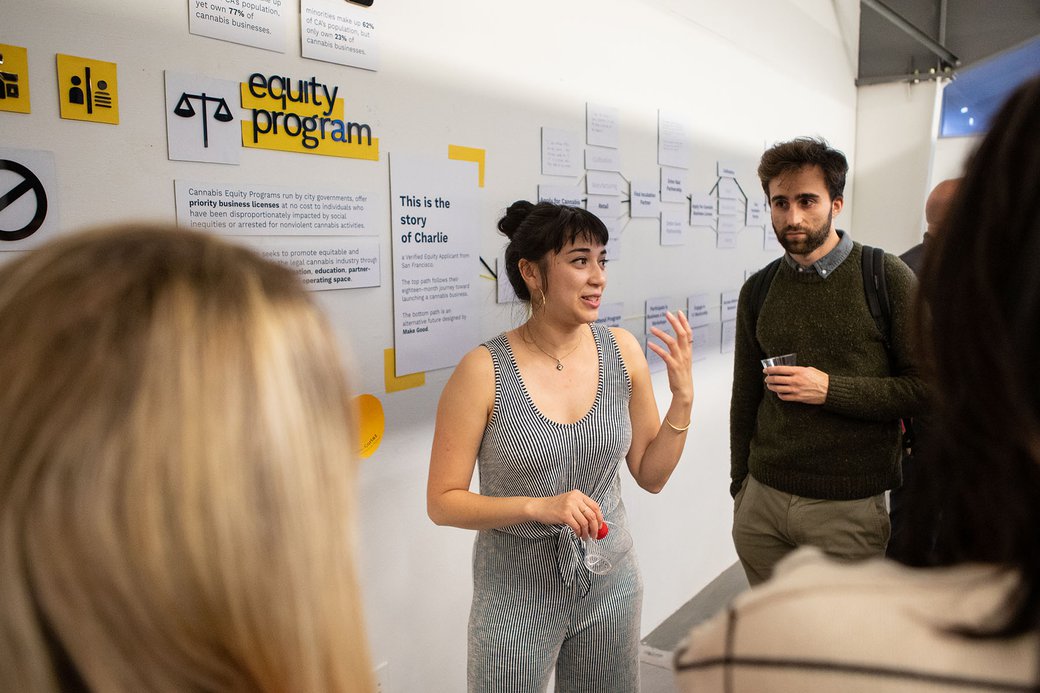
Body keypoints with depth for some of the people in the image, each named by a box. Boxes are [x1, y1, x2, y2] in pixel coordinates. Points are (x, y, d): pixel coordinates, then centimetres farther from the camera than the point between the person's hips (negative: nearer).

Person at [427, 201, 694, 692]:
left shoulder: (621, 350, -7)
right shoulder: (485, 370, -19)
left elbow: (651, 476, 1)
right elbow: (442, 502, -13)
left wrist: (682, 396, -12)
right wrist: (538, 507, -25)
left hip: (610, 586, 4)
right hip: (516, 594, -4)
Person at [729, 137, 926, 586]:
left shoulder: (886, 277, -6)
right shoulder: (758, 290, 5)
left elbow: (927, 387, -8)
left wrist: (830, 390, -19)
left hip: (847, 509, -3)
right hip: (762, 502, 4)